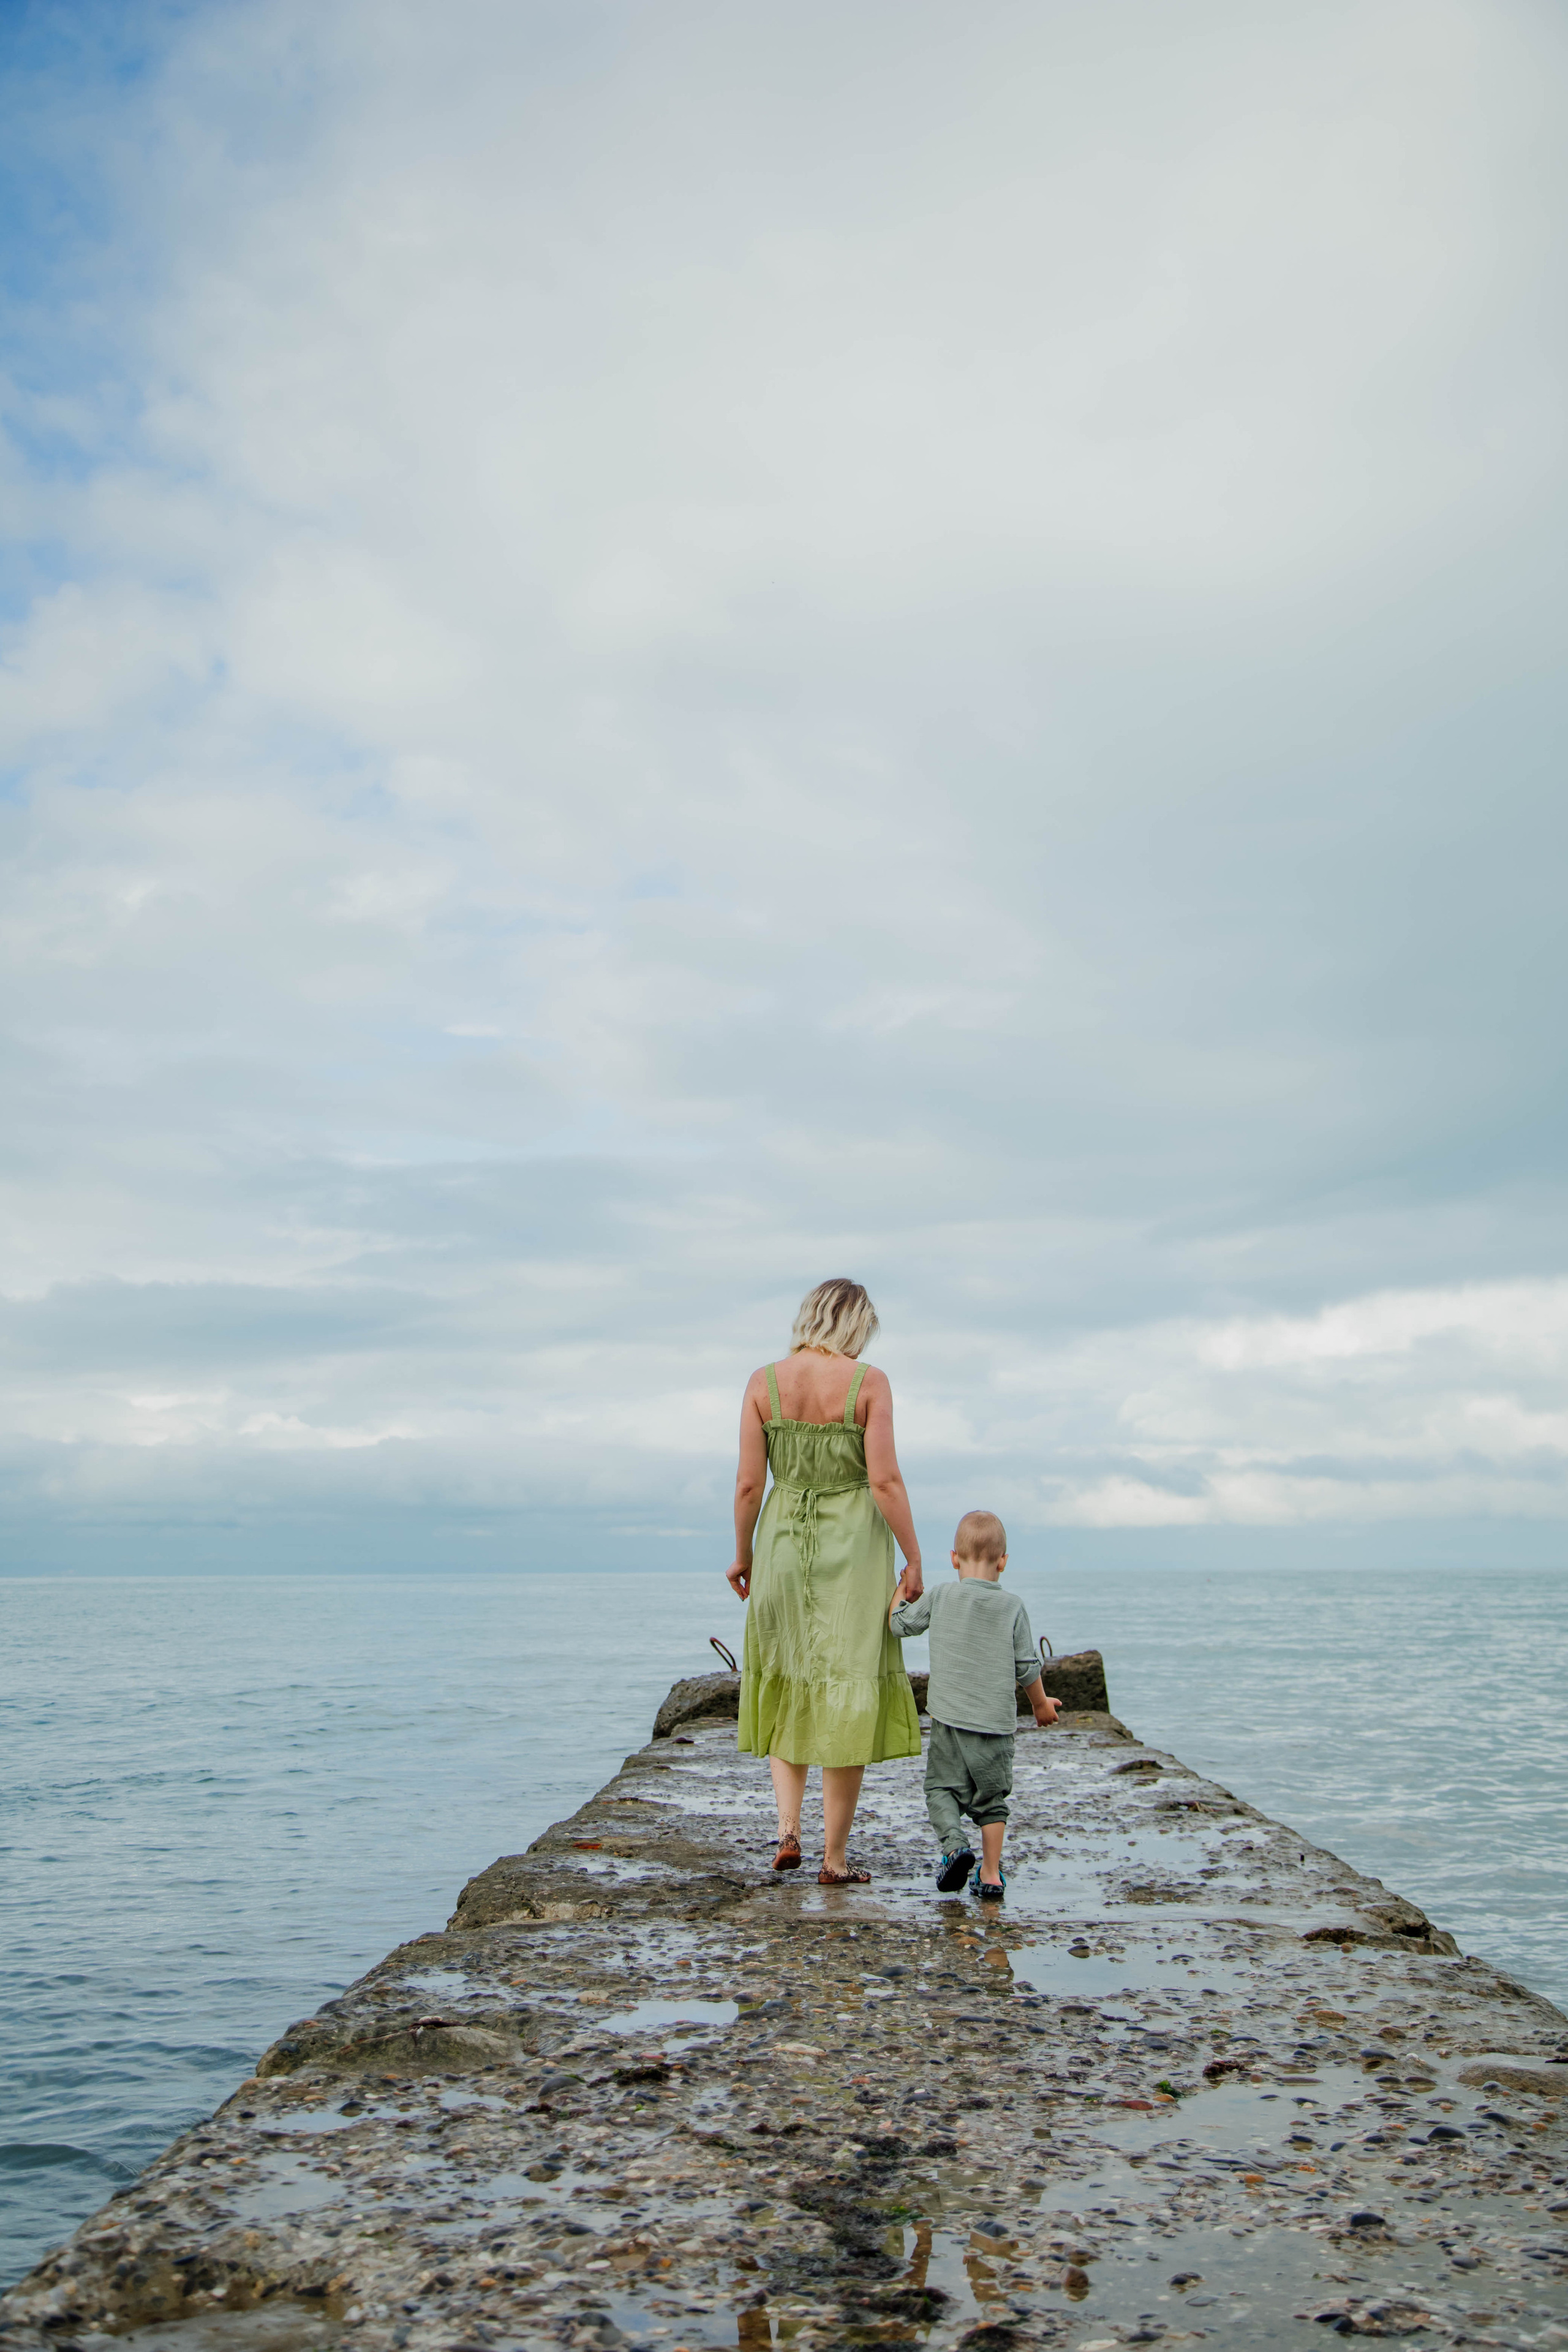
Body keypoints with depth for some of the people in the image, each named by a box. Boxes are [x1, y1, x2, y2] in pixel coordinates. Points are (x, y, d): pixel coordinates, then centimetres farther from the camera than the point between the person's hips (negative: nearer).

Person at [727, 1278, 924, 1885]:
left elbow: (748, 1482, -3)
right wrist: (914, 1560, -5)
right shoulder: (868, 1382, -8)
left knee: (786, 1686, 20)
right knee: (846, 1696, 5)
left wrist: (742, 1555, 10)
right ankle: (835, 1858, 9)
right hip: (854, 1543, -2)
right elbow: (885, 1479, -13)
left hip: (784, 1541, 3)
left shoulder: (763, 1383, -1)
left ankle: (788, 1829, 7)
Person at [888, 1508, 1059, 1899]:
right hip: (996, 1722, 1)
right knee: (991, 1799, 13)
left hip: (949, 1719, -1)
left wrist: (903, 1590, 27)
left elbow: (898, 1623, 9)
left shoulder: (940, 1597, -4)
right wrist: (1041, 1704, 21)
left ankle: (954, 1842, -15)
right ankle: (991, 1873, 13)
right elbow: (1027, 1667, 3)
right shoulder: (1012, 1607, -1)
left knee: (942, 1787, 9)